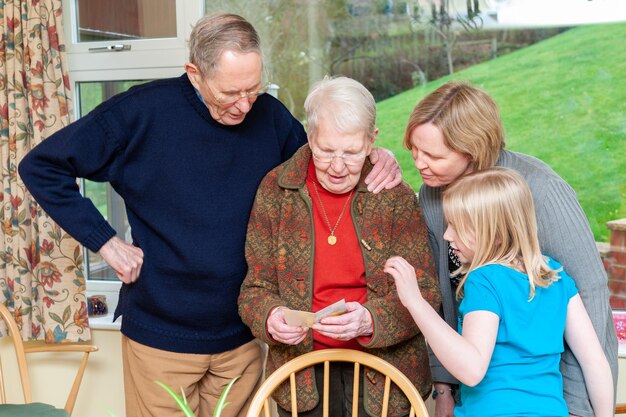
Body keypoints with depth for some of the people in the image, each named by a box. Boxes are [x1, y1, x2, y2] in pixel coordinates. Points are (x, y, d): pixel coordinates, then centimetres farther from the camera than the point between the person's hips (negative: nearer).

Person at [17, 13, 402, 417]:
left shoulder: (270, 115, -3)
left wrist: (375, 156, -8)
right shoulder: (144, 110, -14)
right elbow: (41, 166, -6)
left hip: (243, 338, 3)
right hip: (161, 335, -3)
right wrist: (105, 241, -12)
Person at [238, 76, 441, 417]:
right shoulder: (275, 190, -5)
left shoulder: (395, 196, -7)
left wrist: (369, 321, -27)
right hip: (302, 378, 1)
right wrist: (271, 317, -23)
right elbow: (256, 287, 0)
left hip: (384, 376, 0)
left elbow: (424, 293, -8)